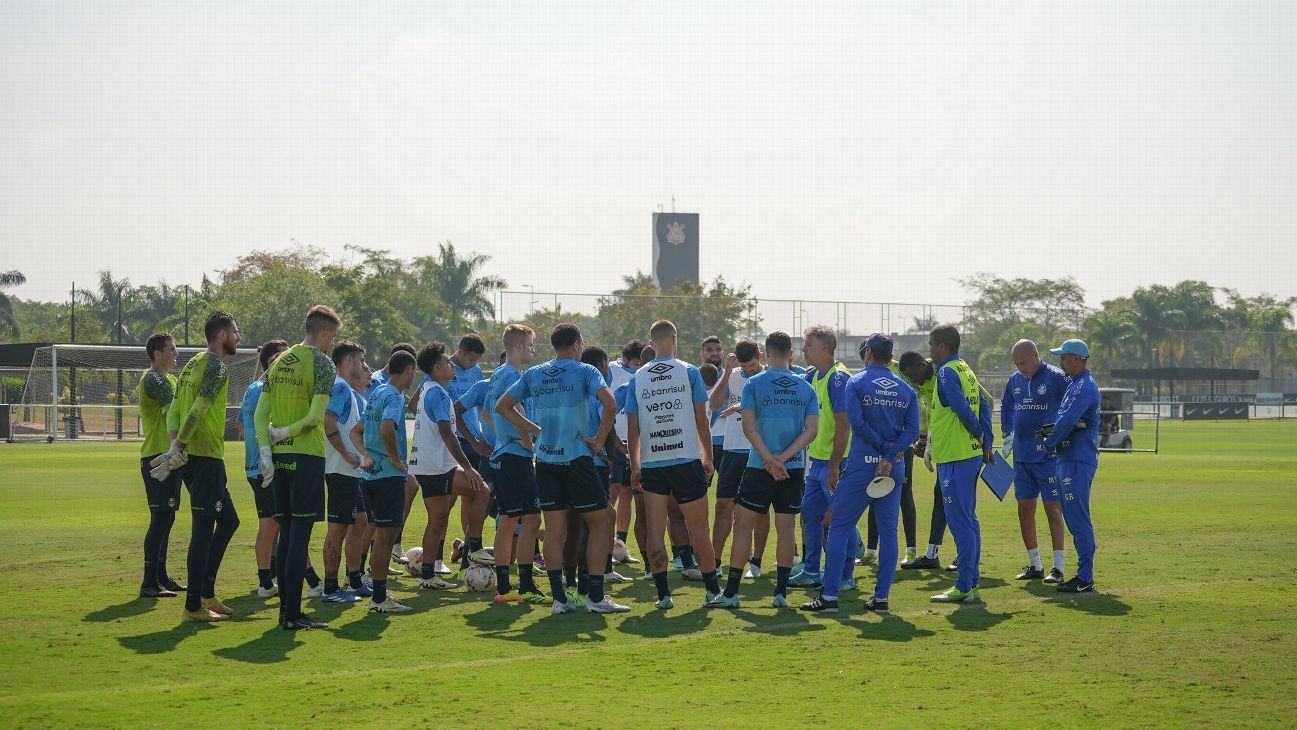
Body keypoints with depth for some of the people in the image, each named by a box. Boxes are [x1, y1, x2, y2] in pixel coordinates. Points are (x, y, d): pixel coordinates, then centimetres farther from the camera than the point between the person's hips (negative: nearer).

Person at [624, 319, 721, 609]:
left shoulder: (638, 378, 4)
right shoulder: (689, 372, -2)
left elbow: (632, 428, 5)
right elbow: (701, 421, 0)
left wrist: (634, 466, 13)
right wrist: (708, 457, 10)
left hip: (651, 463, 1)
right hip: (687, 460, -1)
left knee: (655, 531, 3)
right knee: (698, 530, 8)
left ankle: (663, 593, -2)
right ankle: (713, 589, 15)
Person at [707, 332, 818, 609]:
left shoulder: (754, 384, -3)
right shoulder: (806, 388, 6)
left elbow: (749, 426, -11)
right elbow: (811, 430, -1)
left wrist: (770, 459, -13)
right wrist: (783, 457, -8)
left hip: (759, 468, -3)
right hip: (794, 469, 3)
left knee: (743, 524, 3)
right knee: (786, 528, 6)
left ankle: (731, 593, 1)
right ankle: (781, 593, 7)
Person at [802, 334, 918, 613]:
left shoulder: (856, 383, -2)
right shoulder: (906, 390, 9)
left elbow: (857, 422, -14)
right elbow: (913, 429, -3)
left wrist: (882, 449, -5)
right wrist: (890, 456, -11)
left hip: (862, 464, -4)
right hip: (895, 469, 4)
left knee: (840, 528, 1)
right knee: (888, 531, 9)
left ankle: (829, 595, -4)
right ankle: (881, 597, 10)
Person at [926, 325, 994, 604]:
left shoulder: (947, 373, -14)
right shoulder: (966, 370, 14)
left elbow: (963, 410, -21)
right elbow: (984, 404, 14)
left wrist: (978, 434, -6)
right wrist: (987, 441, 12)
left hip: (954, 458, -10)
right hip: (971, 455, 10)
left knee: (961, 523, -7)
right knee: (968, 520, 13)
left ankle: (964, 587, -5)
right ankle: (971, 585, 18)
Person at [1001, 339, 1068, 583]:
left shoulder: (1056, 378, -9)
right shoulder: (1014, 381, 11)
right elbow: (1006, 407, 25)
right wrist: (1007, 433, 13)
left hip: (1049, 455, -7)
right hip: (1021, 456, 7)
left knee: (1053, 508, -6)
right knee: (1025, 509, 8)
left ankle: (1057, 568, -3)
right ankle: (1035, 565, 19)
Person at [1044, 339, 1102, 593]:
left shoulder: (1085, 386, -15)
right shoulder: (1075, 385, 18)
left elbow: (1067, 421, -22)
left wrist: (1049, 443, -8)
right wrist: (1054, 432, 5)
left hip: (1078, 461, -11)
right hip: (1069, 459, 11)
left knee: (1078, 519, -9)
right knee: (1072, 517, 14)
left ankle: (1085, 579, -8)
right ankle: (1083, 574, 20)